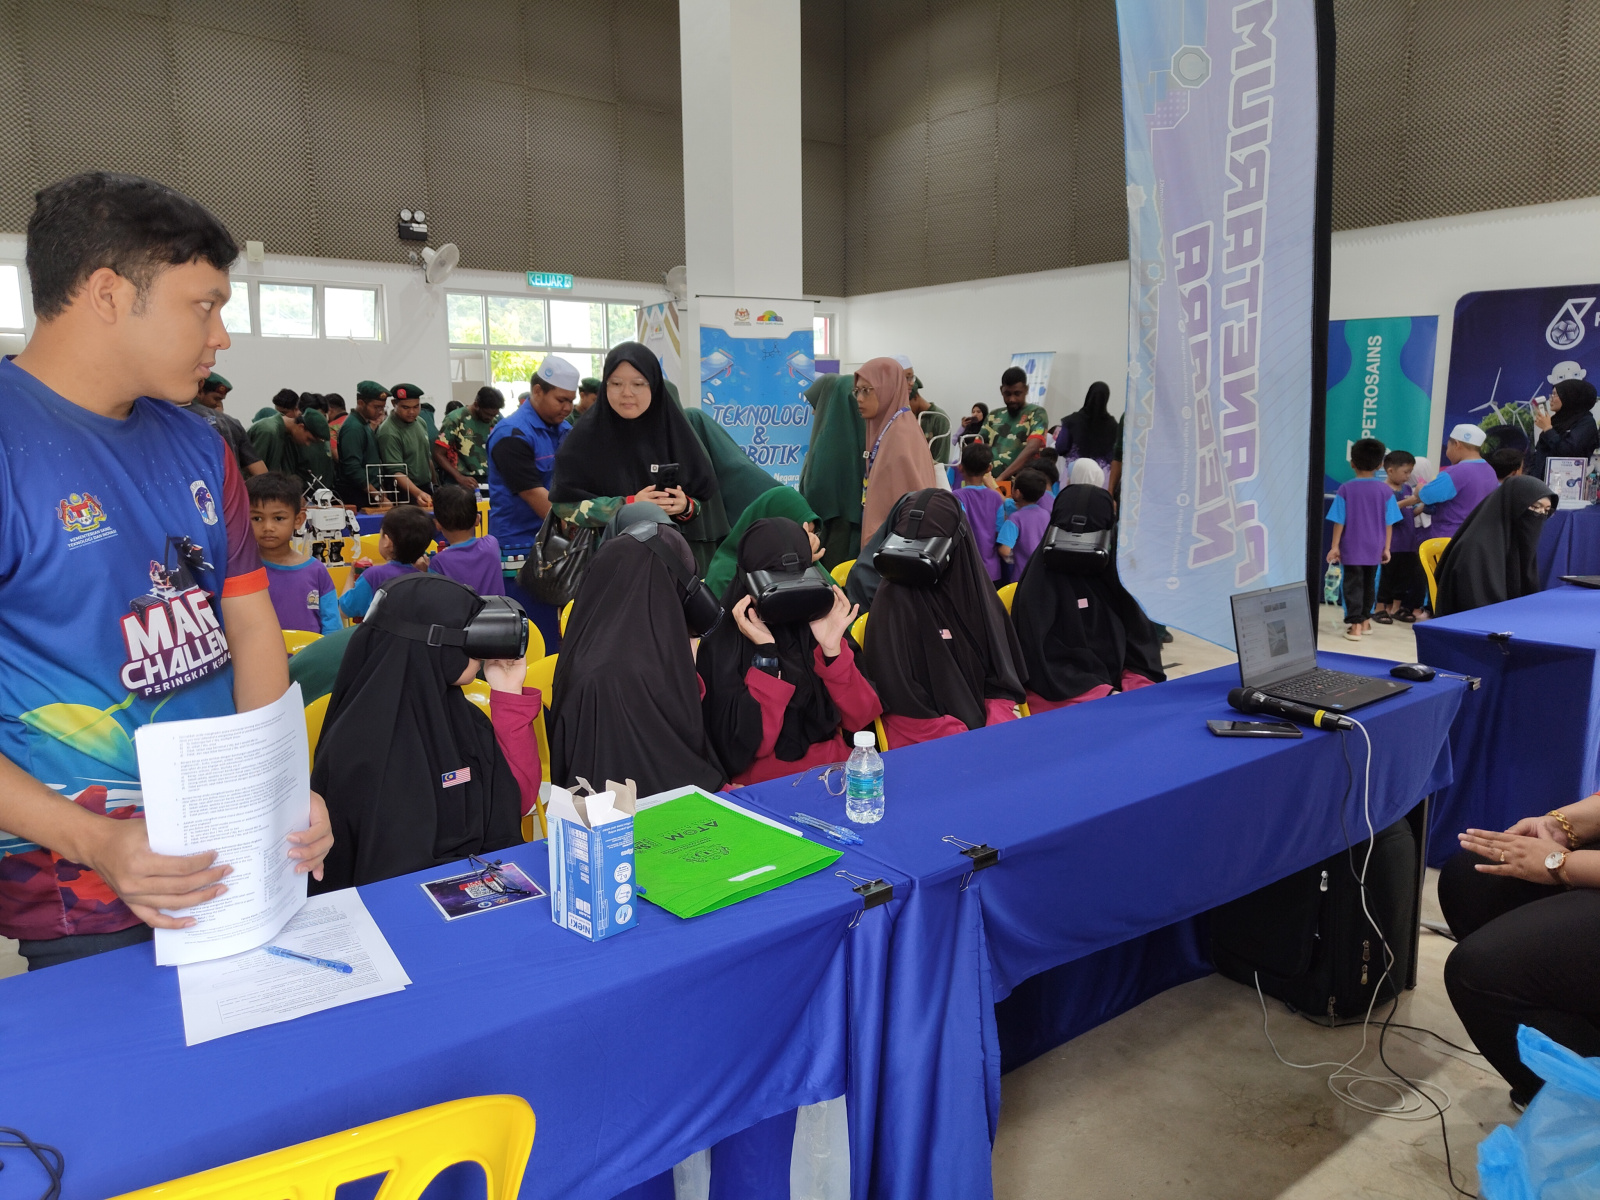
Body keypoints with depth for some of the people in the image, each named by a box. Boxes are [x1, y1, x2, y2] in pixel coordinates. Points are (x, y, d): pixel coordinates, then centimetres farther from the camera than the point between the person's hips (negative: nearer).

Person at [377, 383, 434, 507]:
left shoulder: (420, 422, 7)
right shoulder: (389, 433, -17)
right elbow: (396, 472, -23)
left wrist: (434, 485, 16)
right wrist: (417, 493, -34)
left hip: (426, 489, 7)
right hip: (406, 495, -7)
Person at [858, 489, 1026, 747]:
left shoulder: (975, 589, 5)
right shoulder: (895, 599, -10)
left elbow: (1003, 671, 7)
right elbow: (901, 700, -12)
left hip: (987, 726, 6)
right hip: (927, 745, -5)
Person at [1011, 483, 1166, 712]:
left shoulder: (1114, 573, 7)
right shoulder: (1041, 582, -9)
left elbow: (1141, 639, 8)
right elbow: (1043, 660, -13)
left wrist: (1130, 692, -8)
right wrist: (1106, 695, -17)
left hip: (1117, 687, 6)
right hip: (1064, 701, -6)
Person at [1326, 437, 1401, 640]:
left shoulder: (1346, 489, -9)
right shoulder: (1385, 490, -4)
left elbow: (1339, 521, -9)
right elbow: (1389, 523, -2)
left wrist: (1335, 546, -4)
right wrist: (1386, 547, 6)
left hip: (1351, 548, -3)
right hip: (1374, 548, 3)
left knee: (1353, 585, 1)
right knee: (1369, 583, 18)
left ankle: (1355, 624, -7)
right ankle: (1365, 620, 31)